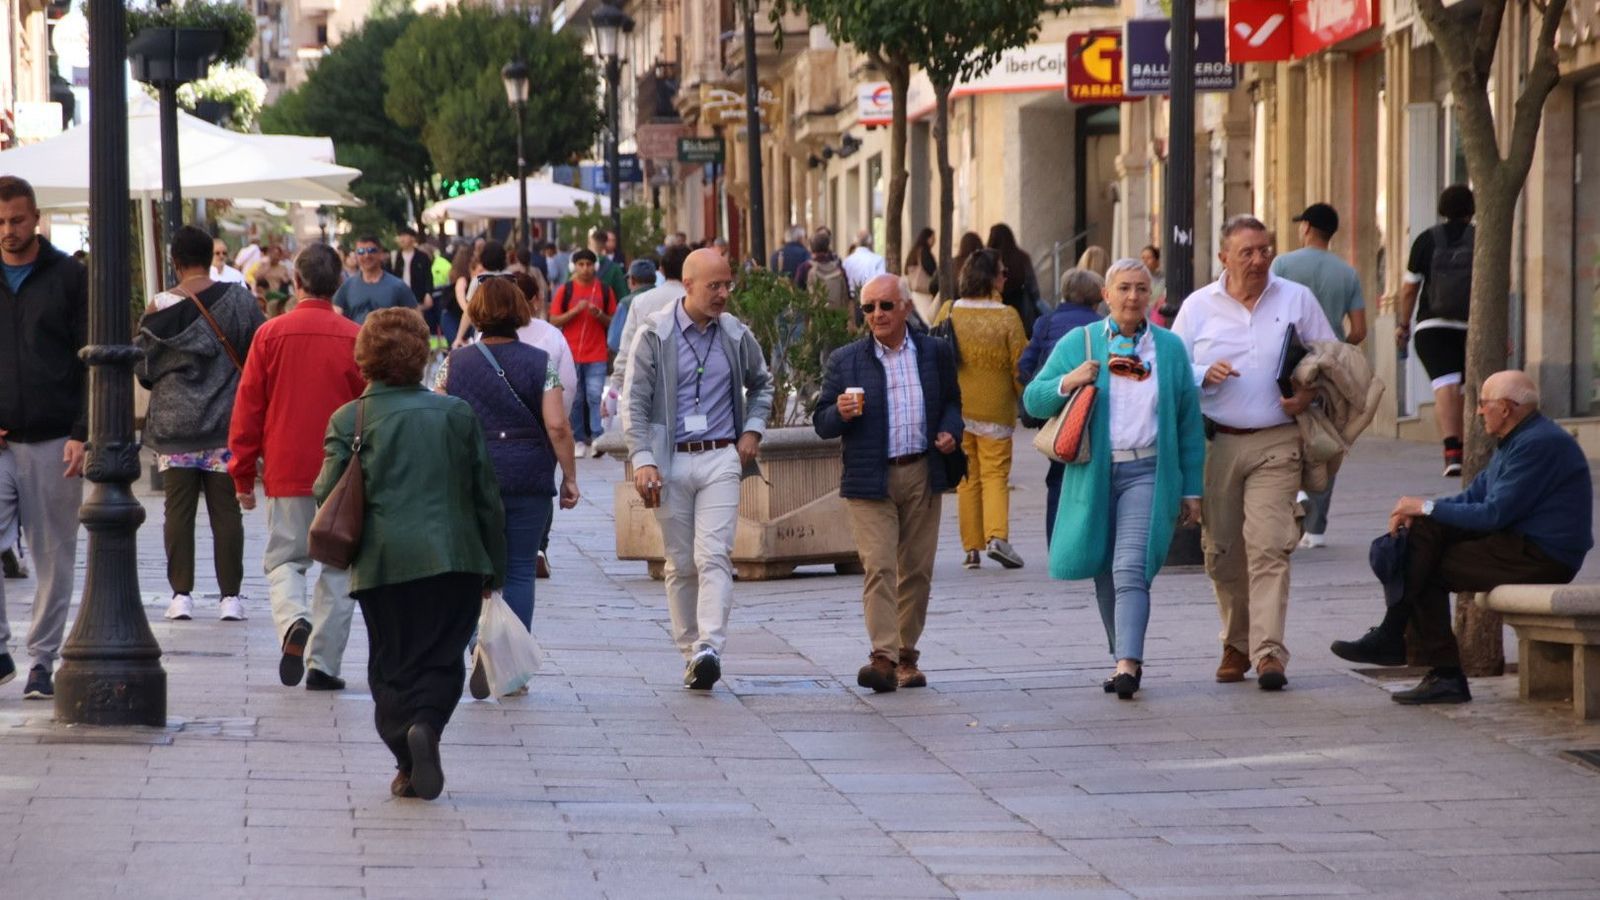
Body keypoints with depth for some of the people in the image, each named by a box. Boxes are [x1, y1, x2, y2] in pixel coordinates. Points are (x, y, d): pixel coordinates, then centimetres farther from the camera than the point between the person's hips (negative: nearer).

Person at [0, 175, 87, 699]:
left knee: (54, 558, 3)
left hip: (55, 441, -1)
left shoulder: (69, 277, 2)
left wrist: (82, 434, -9)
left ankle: (42, 660, 13)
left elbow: (92, 361, 0)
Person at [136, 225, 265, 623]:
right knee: (226, 511, 4)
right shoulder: (238, 299, -5)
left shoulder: (159, 307, -5)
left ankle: (181, 594, 3)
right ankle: (230, 596, 4)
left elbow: (142, 365, 1)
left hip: (174, 423, 0)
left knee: (179, 509, 5)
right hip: (226, 424, 0)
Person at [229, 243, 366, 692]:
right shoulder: (355, 339, -3)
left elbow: (248, 407, 1)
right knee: (339, 567, 8)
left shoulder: (271, 334, -2)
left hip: (286, 471, 0)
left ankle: (294, 622, -18)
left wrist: (243, 474, 9)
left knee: (284, 559, 11)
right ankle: (324, 664, 5)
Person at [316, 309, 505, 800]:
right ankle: (426, 724, -20)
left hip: (384, 563, -1)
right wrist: (493, 569, 17)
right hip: (455, 559, 1)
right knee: (442, 659, 7)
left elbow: (327, 496, -4)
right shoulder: (458, 413, 7)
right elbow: (487, 496, 9)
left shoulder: (350, 419, 0)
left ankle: (409, 765, 2)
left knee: (392, 666, 10)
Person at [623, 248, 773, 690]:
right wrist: (643, 459, -14)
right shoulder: (655, 335, -2)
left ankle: (710, 647, -24)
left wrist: (753, 430, 9)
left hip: (721, 459, 1)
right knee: (680, 563, 4)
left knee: (714, 555, -14)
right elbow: (635, 401, -3)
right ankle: (689, 652, 12)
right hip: (671, 460, -1)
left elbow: (761, 384, 25)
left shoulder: (736, 335, 6)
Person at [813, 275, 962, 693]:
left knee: (916, 570, 6)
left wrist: (950, 431, 1)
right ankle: (883, 658, -20)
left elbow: (951, 401, 22)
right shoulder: (844, 361, 4)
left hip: (922, 476, 2)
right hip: (869, 481, -2)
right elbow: (822, 423, 4)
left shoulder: (935, 353, 9)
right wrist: (841, 413, -19)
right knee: (878, 568, -13)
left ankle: (906, 655, 17)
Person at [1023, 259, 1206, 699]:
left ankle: (1128, 665, -24)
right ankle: (1125, 658, 21)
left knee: (1131, 569, -16)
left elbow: (1189, 422, 9)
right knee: (1104, 572, 8)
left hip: (1148, 473, -2)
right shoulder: (1078, 344, 8)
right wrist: (1066, 383, -14)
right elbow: (1033, 400, 7)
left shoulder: (1170, 348, 8)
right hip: (1093, 475, 2)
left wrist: (1191, 489, 6)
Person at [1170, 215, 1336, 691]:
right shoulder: (1198, 306, 7)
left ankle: (1268, 652, -18)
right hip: (1215, 443, 2)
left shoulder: (1297, 300, 6)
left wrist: (1309, 393, -8)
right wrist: (1204, 376, -11)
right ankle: (1236, 644, 21)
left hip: (1275, 443, -2)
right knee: (1222, 549, 5)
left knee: (1269, 545, -14)